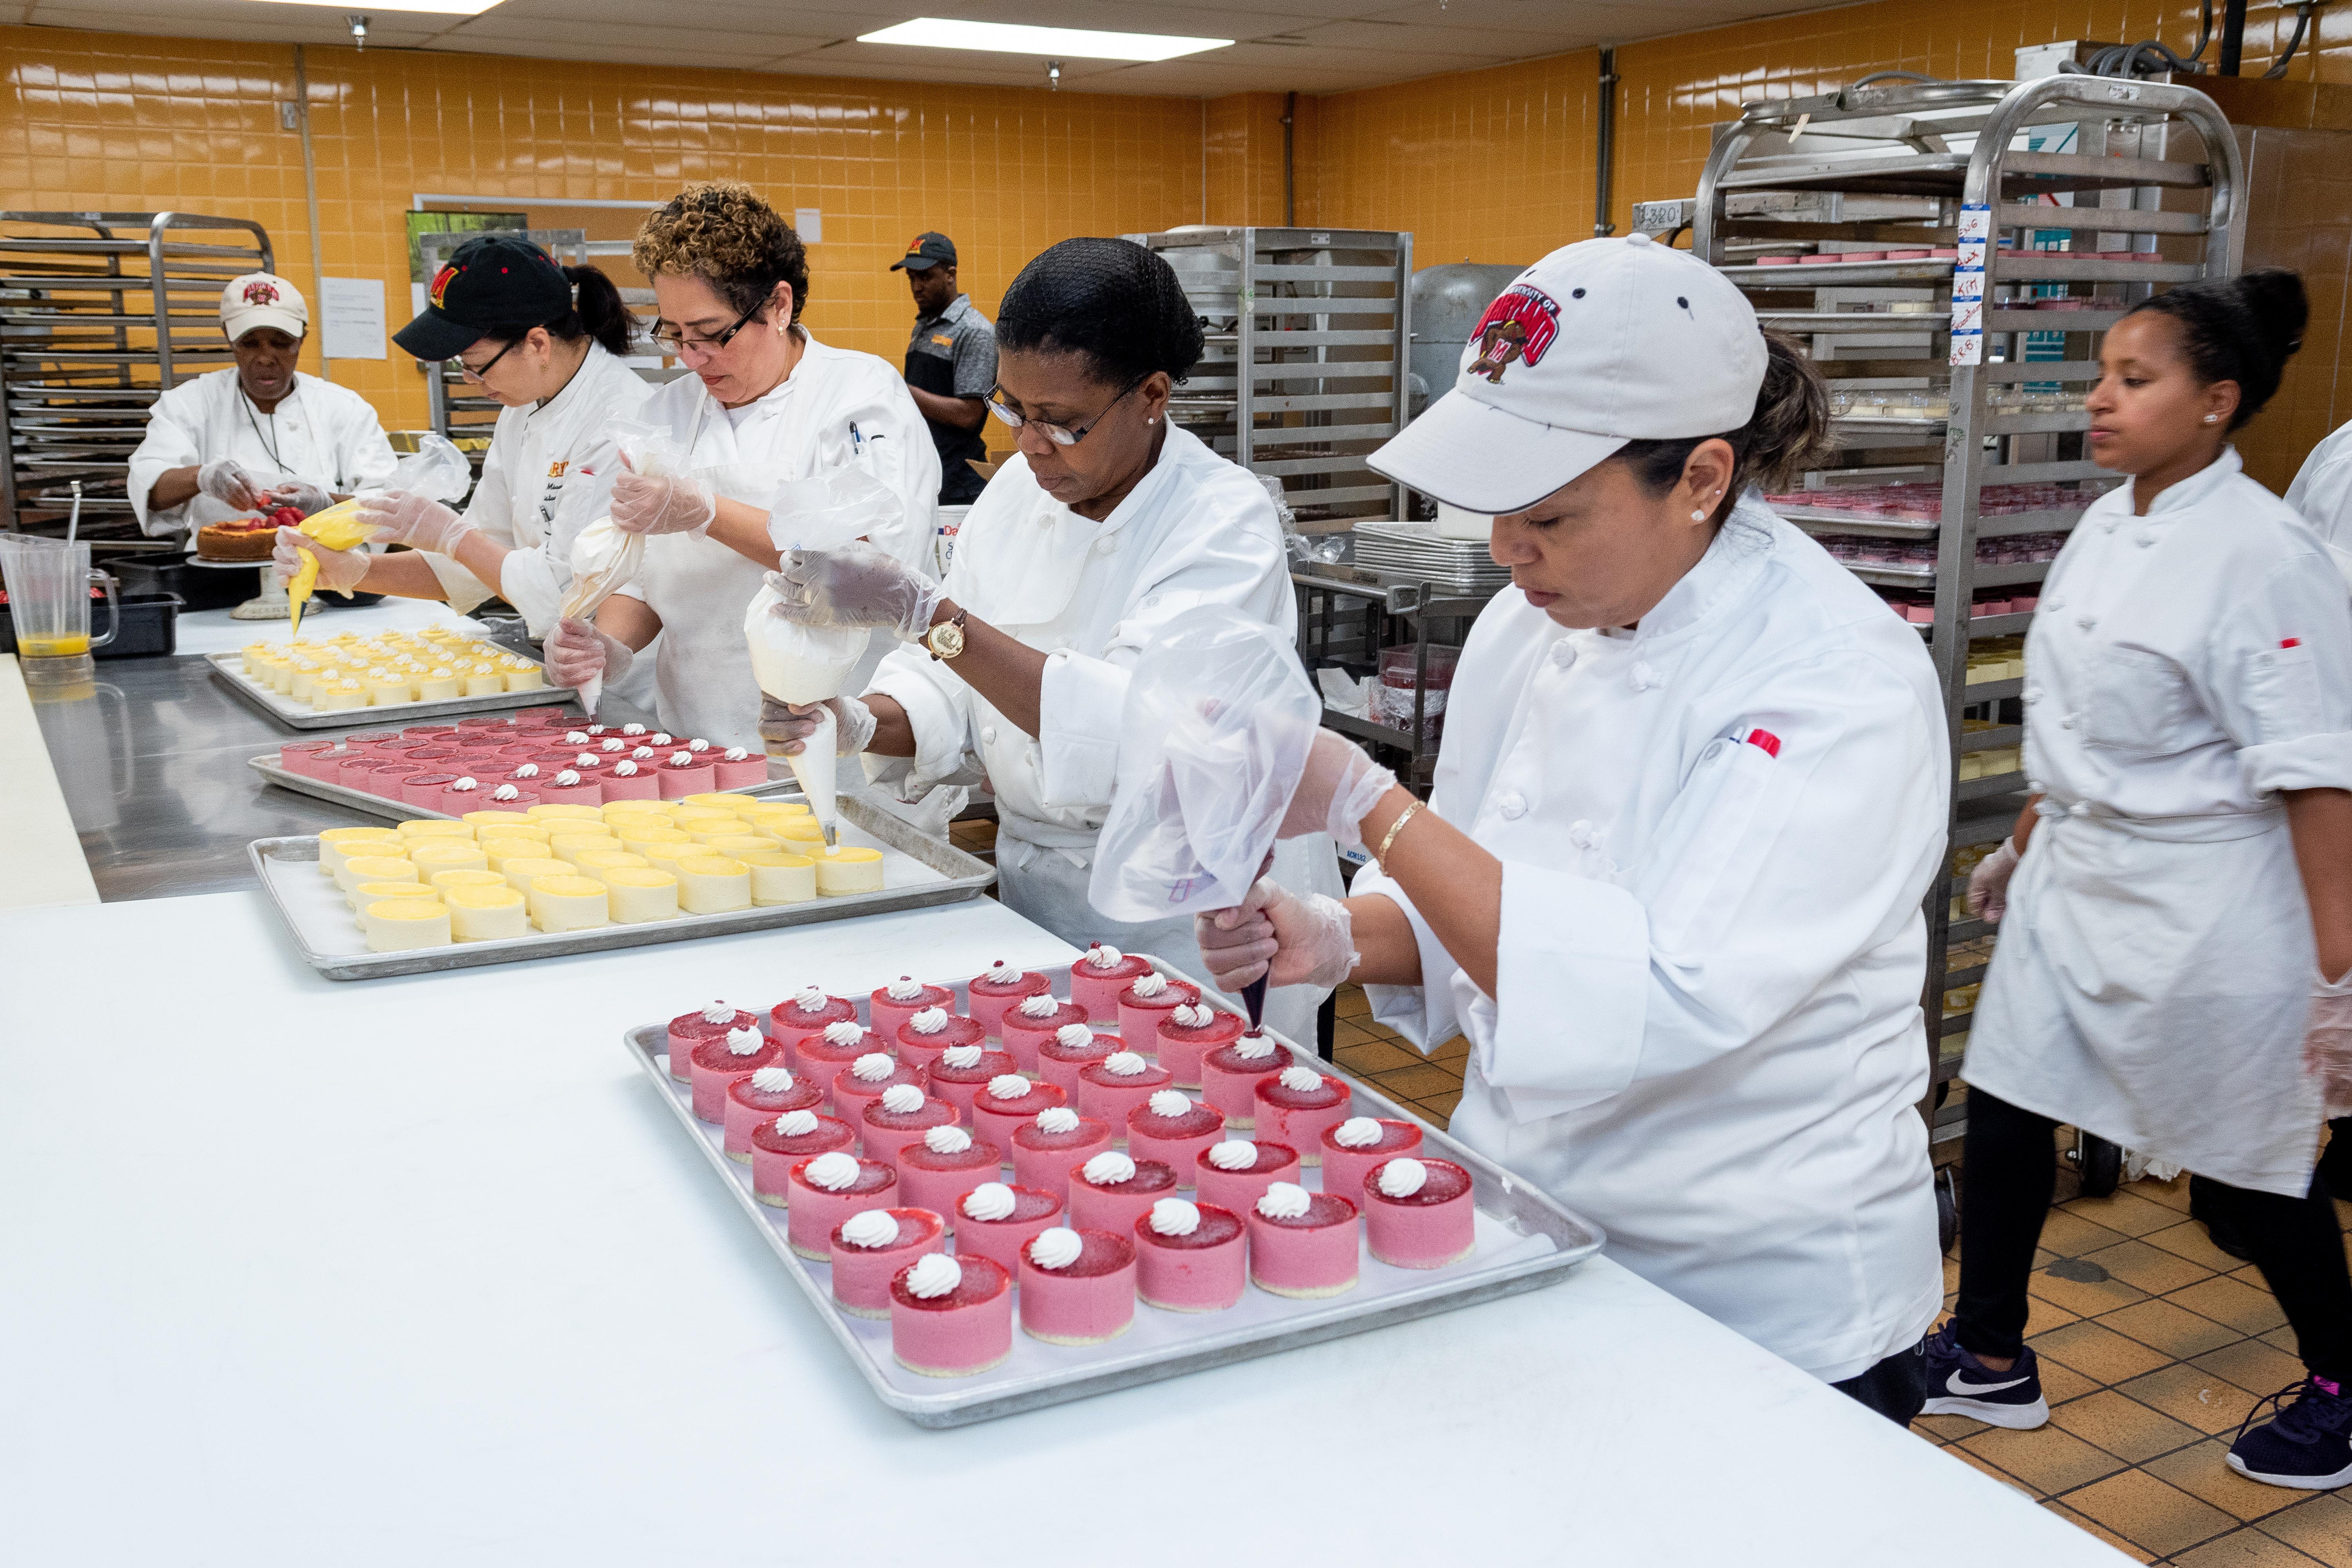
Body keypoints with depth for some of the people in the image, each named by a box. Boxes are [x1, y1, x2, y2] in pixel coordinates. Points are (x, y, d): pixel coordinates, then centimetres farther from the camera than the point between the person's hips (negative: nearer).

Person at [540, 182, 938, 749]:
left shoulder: (863, 390, 0)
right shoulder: (668, 410, 16)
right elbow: (643, 578, 19)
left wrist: (706, 513, -16)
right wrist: (609, 647, -2)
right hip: (695, 741, 5)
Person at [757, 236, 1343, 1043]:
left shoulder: (1227, 521, -17)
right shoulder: (1019, 487, 3)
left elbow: (1129, 729, -31)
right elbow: (951, 688, 5)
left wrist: (923, 613, -36)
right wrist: (861, 724, -17)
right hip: (1037, 892, 5)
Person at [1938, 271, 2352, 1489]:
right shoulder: (2105, 526, 6)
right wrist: (2024, 846, 22)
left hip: (2203, 913, -8)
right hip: (2077, 885, 8)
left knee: (2252, 1161, 8)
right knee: (2004, 1101, 11)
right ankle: (1990, 1361, 28)